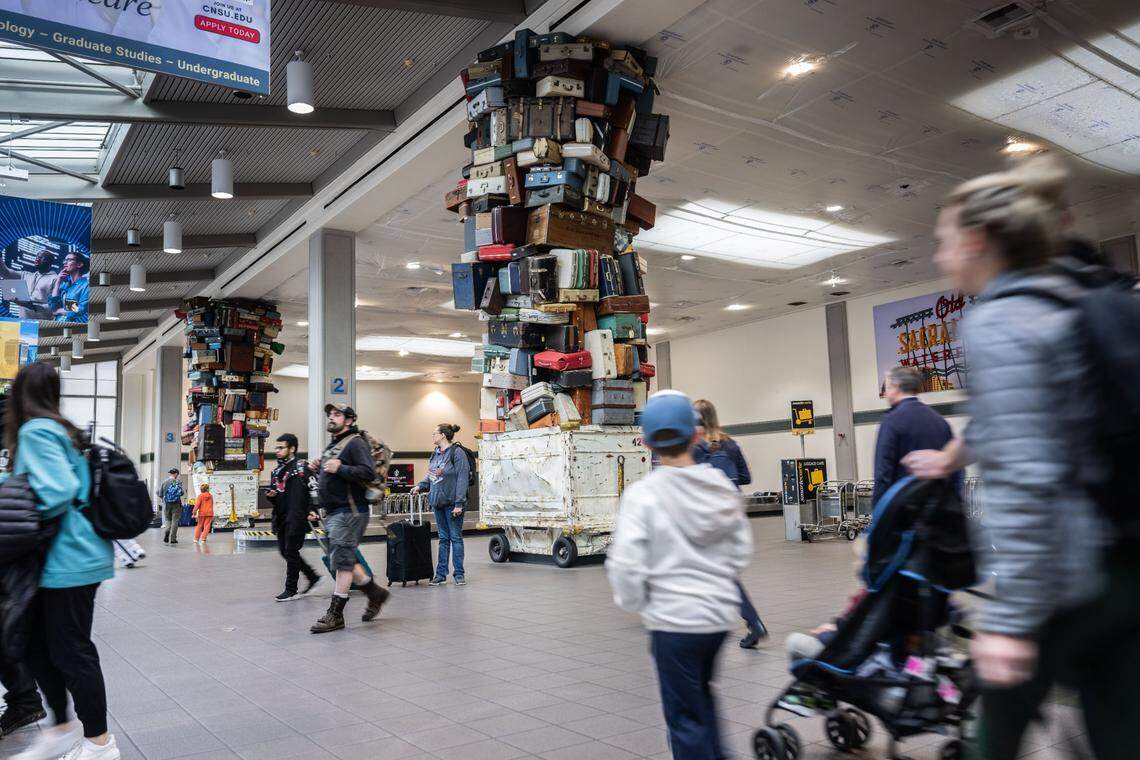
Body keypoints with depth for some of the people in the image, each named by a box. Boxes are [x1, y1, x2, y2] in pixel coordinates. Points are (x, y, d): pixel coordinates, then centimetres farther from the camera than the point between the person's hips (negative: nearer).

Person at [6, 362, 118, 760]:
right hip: (65, 557, 9)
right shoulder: (59, 428, 13)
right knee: (38, 646, 17)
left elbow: (56, 493, -25)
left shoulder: (35, 430, -14)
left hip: (68, 560, -9)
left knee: (70, 651, 2)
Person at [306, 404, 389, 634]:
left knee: (342, 561, -5)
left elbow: (369, 472, -22)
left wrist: (340, 469, -26)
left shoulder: (355, 443, -10)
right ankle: (375, 593, 27)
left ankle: (335, 615, 0)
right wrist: (319, 468, 11)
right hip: (333, 512, 10)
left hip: (348, 511, -10)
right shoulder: (332, 445, 21)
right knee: (344, 560, 14)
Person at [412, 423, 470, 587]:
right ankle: (441, 574, 19)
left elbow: (462, 479, -15)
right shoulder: (435, 454, 12)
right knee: (443, 538, 13)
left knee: (455, 537, 2)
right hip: (437, 502, 7)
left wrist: (459, 503, -19)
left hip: (452, 503, -7)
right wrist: (420, 486, 3)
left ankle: (459, 574, 11)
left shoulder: (457, 453, -12)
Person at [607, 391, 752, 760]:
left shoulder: (643, 494, -16)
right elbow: (742, 549, 4)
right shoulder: (721, 485, -3)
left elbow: (626, 565, -19)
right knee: (701, 694, 29)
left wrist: (634, 602, -1)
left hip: (674, 618, -5)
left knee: (685, 716, 11)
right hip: (720, 611, 5)